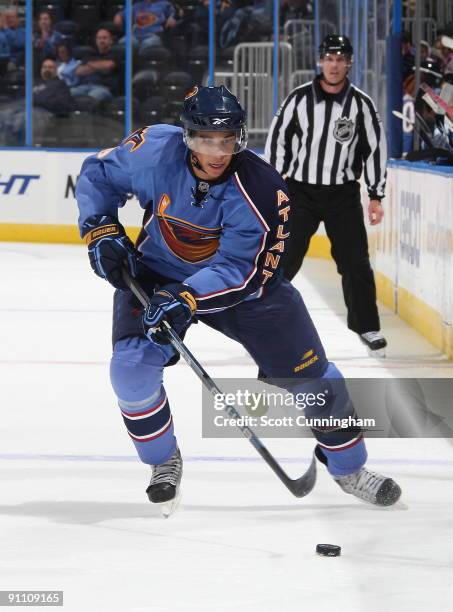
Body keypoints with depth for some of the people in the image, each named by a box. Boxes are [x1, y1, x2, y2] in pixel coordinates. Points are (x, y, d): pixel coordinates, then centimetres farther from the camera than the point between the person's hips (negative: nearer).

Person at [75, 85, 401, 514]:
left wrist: (187, 298, -42)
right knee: (131, 368, -20)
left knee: (310, 374, 0)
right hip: (157, 275, 1)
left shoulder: (261, 191, -30)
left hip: (242, 282, -1)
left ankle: (349, 467, 23)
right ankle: (164, 462, 6)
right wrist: (101, 231, -17)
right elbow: (97, 175, -4)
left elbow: (240, 270, -30)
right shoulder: (155, 151, -23)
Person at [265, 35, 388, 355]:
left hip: (343, 195, 1)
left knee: (355, 261, 0)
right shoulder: (300, 98, -5)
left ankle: (367, 326, 11)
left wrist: (376, 196, 0)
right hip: (301, 192, -1)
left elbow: (376, 148, 2)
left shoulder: (361, 104, -3)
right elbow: (277, 138, 3)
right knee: (285, 258, -4)